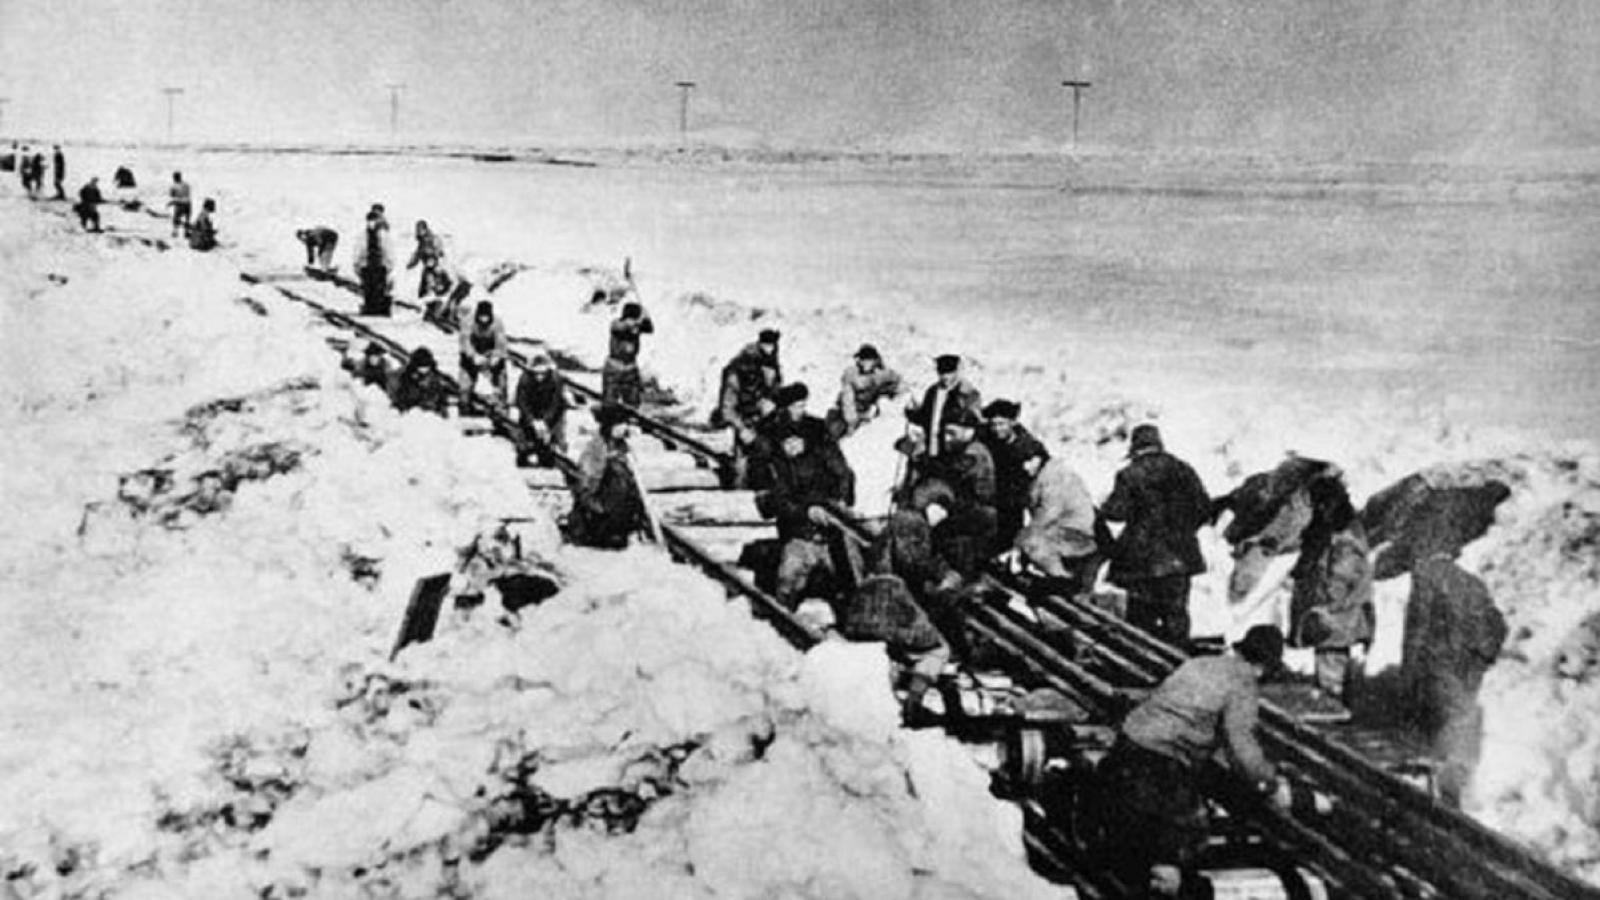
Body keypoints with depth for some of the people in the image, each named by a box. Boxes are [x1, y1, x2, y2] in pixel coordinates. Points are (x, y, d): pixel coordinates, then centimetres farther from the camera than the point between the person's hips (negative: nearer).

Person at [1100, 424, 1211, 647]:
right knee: (1176, 612, 9)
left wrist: (1103, 508, 8)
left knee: (1142, 614, 5)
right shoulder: (1181, 469, 5)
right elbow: (1204, 507, 7)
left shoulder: (1129, 475, -7)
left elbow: (1117, 511, -12)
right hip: (1179, 556, 3)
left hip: (1143, 557, -3)